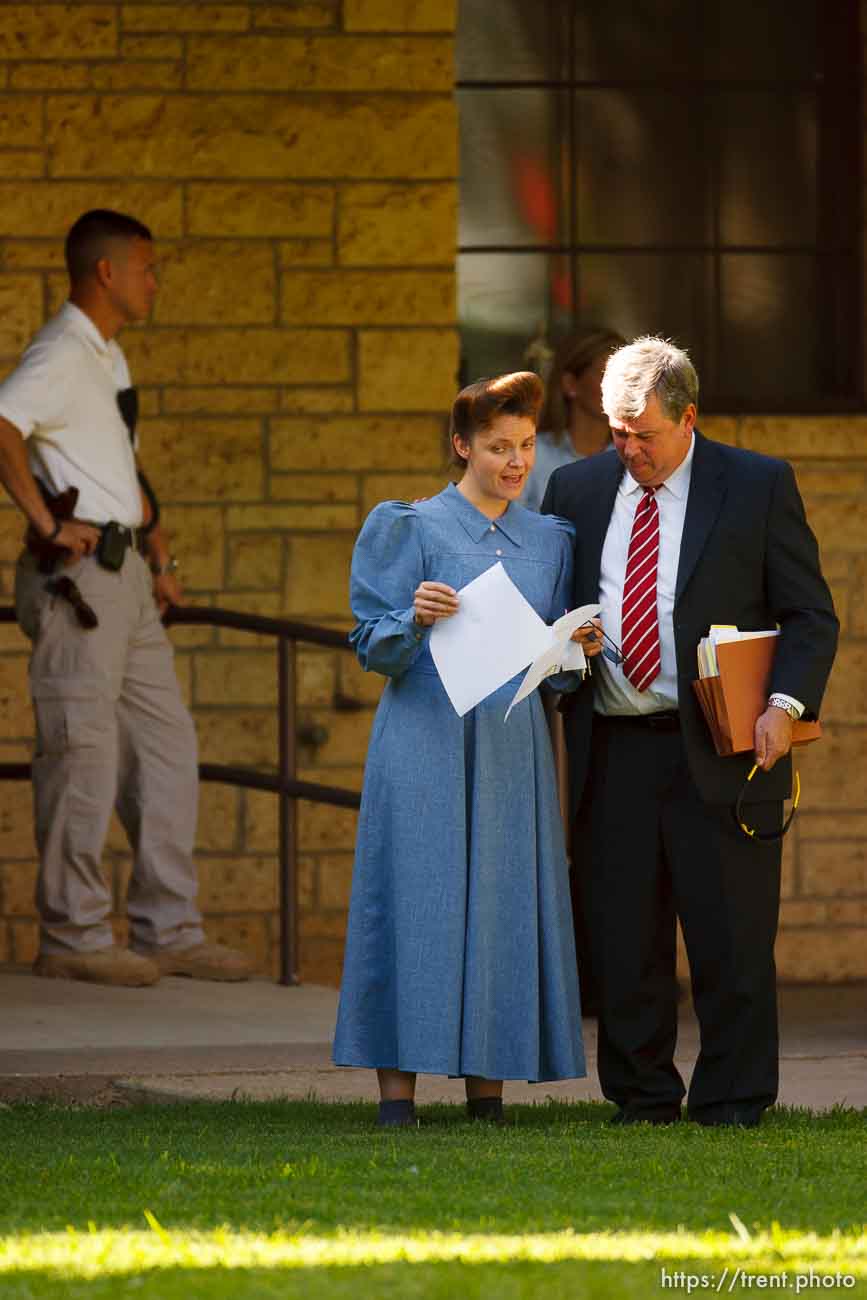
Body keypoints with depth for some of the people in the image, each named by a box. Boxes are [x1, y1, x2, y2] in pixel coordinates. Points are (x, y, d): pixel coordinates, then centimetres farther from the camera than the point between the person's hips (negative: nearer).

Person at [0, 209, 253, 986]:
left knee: (166, 746, 9)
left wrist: (159, 556, 22)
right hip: (78, 575, -10)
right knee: (83, 754, -6)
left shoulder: (108, 358, 20)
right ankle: (72, 938, -1)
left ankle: (169, 932, 13)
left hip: (124, 577, 10)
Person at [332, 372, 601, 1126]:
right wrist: (416, 618, -22)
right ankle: (399, 1087, -7)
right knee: (418, 897, -8)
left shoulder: (550, 542, 14)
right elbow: (376, 649, -2)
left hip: (513, 748, 4)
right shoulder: (415, 529, 1)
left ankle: (488, 1085, 4)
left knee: (507, 906, 0)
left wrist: (577, 651, -5)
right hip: (427, 741, -4)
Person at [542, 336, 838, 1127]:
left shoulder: (759, 487, 3)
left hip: (720, 753, -3)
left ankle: (732, 1102, 6)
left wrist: (786, 704, -12)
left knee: (731, 937, -1)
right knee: (623, 939, 3)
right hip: (611, 753, 3)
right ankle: (641, 1096, 12)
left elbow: (810, 614, 2)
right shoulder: (577, 490, 12)